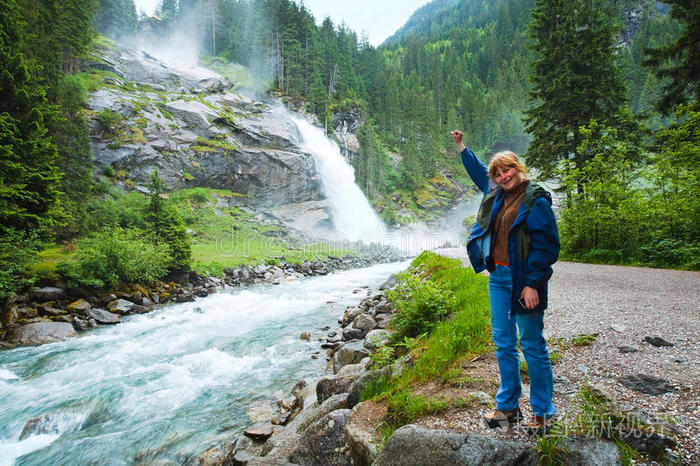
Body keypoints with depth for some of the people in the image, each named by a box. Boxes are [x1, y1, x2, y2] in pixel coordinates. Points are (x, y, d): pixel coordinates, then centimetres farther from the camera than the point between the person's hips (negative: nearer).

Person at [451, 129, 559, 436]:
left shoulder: (536, 201, -10)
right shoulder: (496, 194, 11)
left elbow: (545, 246, -15)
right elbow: (478, 170, 31)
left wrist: (532, 284, -19)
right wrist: (461, 146, 35)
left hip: (523, 281, -7)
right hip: (498, 276, 7)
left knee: (532, 346, 3)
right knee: (503, 342, 12)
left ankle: (543, 412, 20)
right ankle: (507, 406, 25)